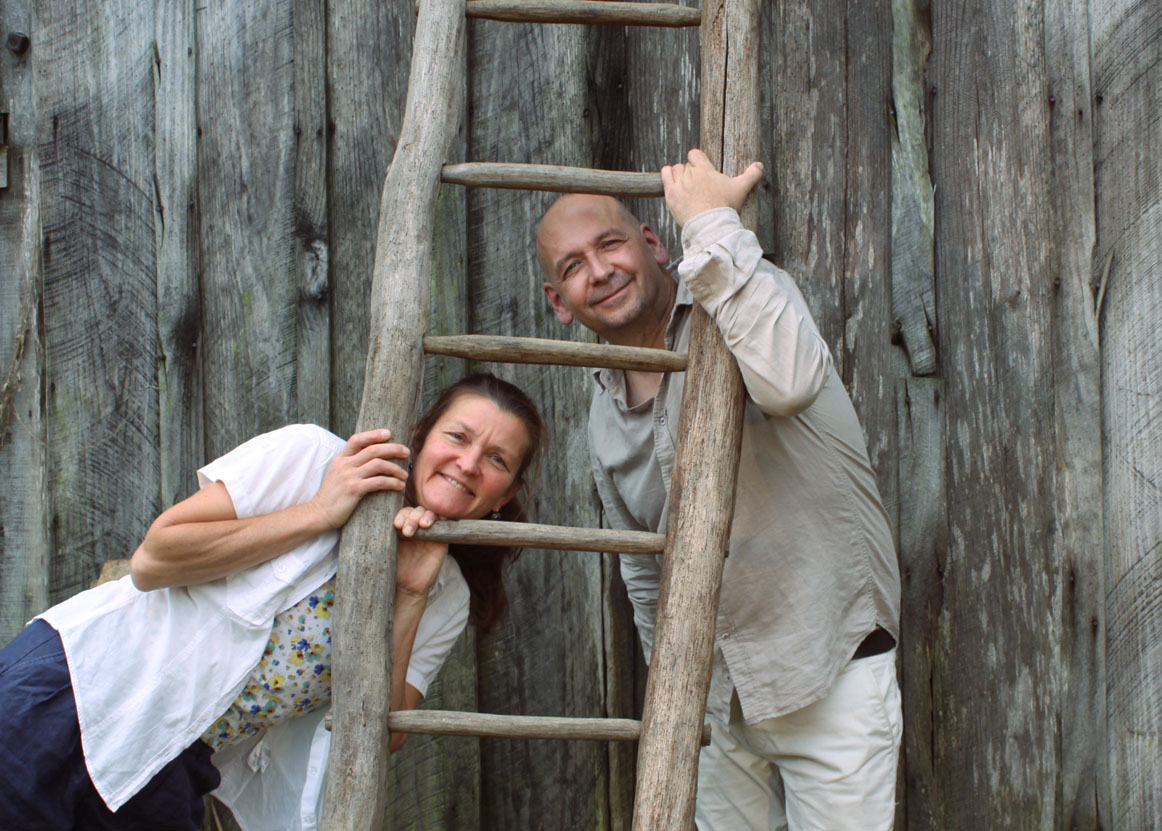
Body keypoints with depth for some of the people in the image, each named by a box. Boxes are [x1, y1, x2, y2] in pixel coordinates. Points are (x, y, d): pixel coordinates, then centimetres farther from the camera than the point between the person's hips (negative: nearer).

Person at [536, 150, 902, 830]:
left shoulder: (748, 292, -11)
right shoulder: (607, 417, 8)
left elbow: (787, 380, -37)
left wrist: (710, 222, -32)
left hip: (831, 680, -6)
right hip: (720, 694, 6)